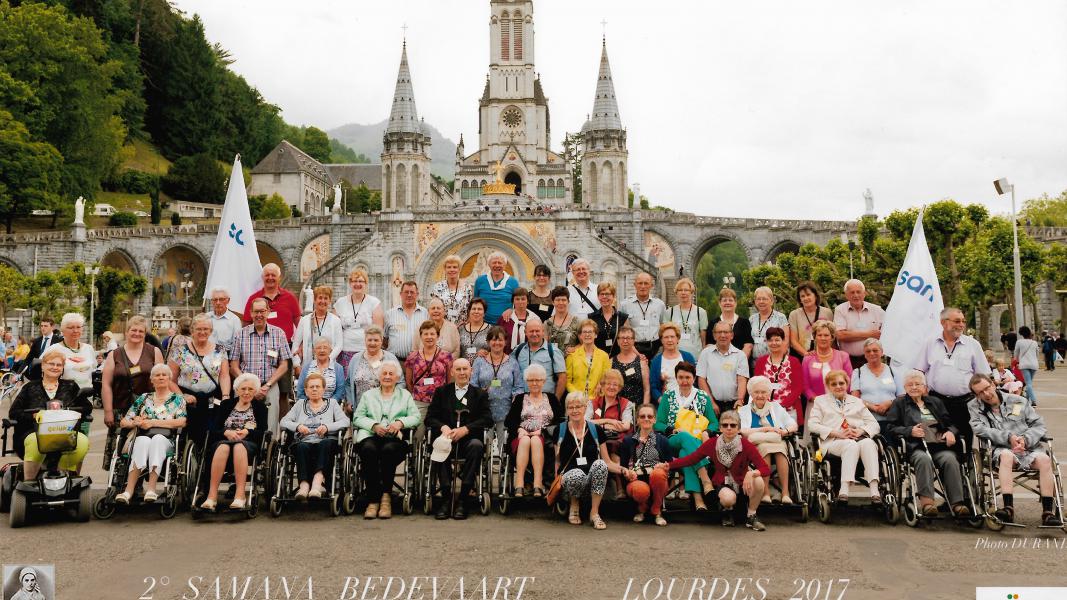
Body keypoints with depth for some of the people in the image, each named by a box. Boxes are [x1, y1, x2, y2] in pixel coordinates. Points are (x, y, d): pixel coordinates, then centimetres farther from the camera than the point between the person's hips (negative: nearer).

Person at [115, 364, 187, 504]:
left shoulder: (178, 399, 17)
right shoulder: (144, 398, 24)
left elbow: (182, 422, -1)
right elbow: (123, 422, 20)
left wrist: (152, 422, -6)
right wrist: (135, 423, -4)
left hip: (165, 439, -1)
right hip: (143, 437, 1)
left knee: (157, 439, -37)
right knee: (143, 441, -35)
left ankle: (151, 488, -47)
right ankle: (129, 490, -48)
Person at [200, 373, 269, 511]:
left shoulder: (260, 407, 17)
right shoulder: (226, 405, 20)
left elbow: (262, 432, 4)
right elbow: (213, 429, 7)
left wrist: (247, 432, -15)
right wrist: (226, 432, -14)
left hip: (249, 444, -1)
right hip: (223, 441, 1)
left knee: (239, 446, -38)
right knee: (223, 447, -36)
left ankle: (240, 495, -47)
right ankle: (212, 495, -43)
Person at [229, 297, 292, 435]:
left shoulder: (279, 333, 8)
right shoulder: (241, 334, 7)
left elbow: (284, 365, 5)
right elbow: (234, 366, 5)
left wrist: (267, 385, -6)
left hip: (270, 388, 0)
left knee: (270, 430, -5)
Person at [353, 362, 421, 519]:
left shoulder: (405, 395, 25)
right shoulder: (368, 395, 27)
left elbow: (416, 417, 12)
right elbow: (357, 418, 13)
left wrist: (400, 422, -8)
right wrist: (374, 425, -6)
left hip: (395, 437, -1)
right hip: (370, 436, 1)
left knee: (389, 449, -37)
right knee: (369, 449, -35)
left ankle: (386, 495, -23)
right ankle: (373, 499, -28)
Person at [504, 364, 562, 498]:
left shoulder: (551, 398, 19)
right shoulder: (519, 398, 21)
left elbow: (560, 420, 6)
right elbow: (508, 421, 11)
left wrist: (542, 430, -8)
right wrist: (519, 429, -10)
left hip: (545, 438, 0)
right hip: (522, 436, 1)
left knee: (536, 441, -35)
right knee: (525, 441, -35)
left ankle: (538, 485, -45)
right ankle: (519, 485, -46)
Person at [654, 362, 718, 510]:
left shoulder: (703, 397, 15)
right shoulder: (668, 396, 12)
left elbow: (714, 423, 11)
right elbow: (658, 424, 6)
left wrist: (707, 432, -11)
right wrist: (674, 430, -13)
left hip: (697, 443, 0)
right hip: (673, 441, 0)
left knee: (685, 453, -37)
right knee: (686, 437, -37)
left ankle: (697, 498, -49)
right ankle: (706, 480, -51)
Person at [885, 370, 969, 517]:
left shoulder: (935, 402, 30)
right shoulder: (899, 403, 19)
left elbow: (950, 423, 26)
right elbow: (890, 427, 7)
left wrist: (951, 432, 2)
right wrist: (910, 431, -9)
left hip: (939, 445, 3)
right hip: (916, 446, -3)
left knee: (950, 459, -30)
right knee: (924, 459, -37)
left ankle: (957, 502, -35)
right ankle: (926, 500, -42)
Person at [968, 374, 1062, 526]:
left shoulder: (1018, 401, 12)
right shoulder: (973, 407, 9)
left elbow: (1039, 425, 10)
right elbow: (980, 429, -7)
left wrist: (1025, 439, -8)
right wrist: (1008, 437, -15)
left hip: (1029, 448, 2)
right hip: (1001, 451, -2)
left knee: (1044, 459, -29)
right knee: (1006, 455, -36)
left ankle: (1048, 512, -28)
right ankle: (1008, 508, -42)